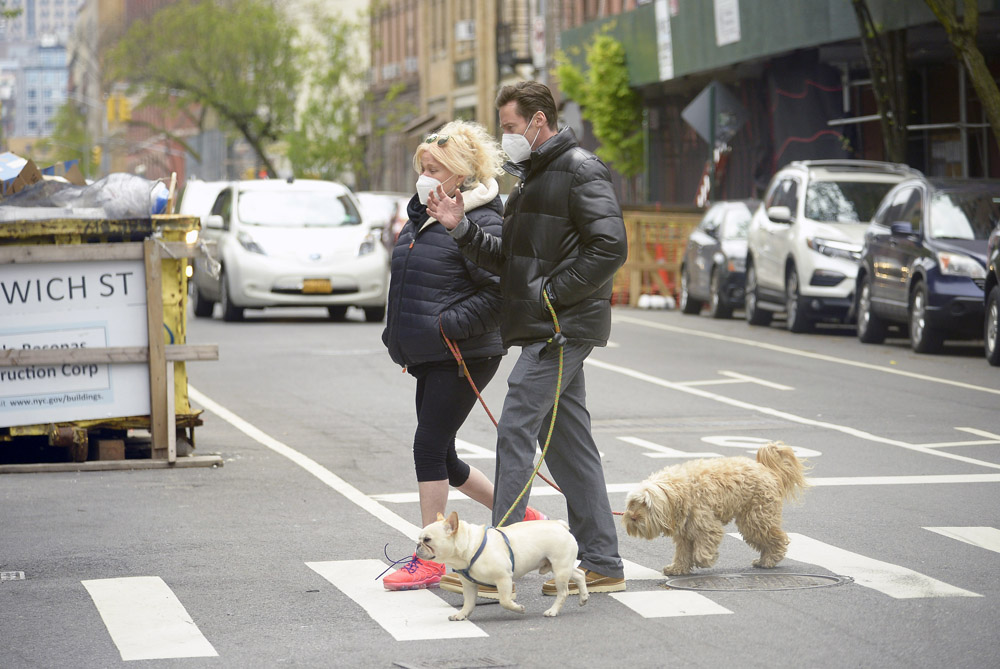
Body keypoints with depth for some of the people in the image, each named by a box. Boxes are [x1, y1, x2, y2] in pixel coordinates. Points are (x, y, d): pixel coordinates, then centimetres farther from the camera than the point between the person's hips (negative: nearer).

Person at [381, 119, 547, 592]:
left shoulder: (481, 224, -14)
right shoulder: (422, 218, 15)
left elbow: (499, 292, -20)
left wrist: (448, 325, -22)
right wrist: (399, 337, 18)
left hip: (464, 358, -10)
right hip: (429, 357, 10)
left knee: (430, 446, -10)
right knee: (440, 456, 12)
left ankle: (430, 560, -3)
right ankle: (521, 517, 28)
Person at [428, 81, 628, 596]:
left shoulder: (581, 171, -10)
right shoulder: (532, 178, 20)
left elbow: (610, 247, -19)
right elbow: (508, 259, 20)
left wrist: (551, 293, -18)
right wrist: (461, 229, 6)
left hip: (561, 329, -10)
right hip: (545, 330, 10)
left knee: (515, 433, -11)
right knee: (569, 444, 9)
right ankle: (602, 564, 13)